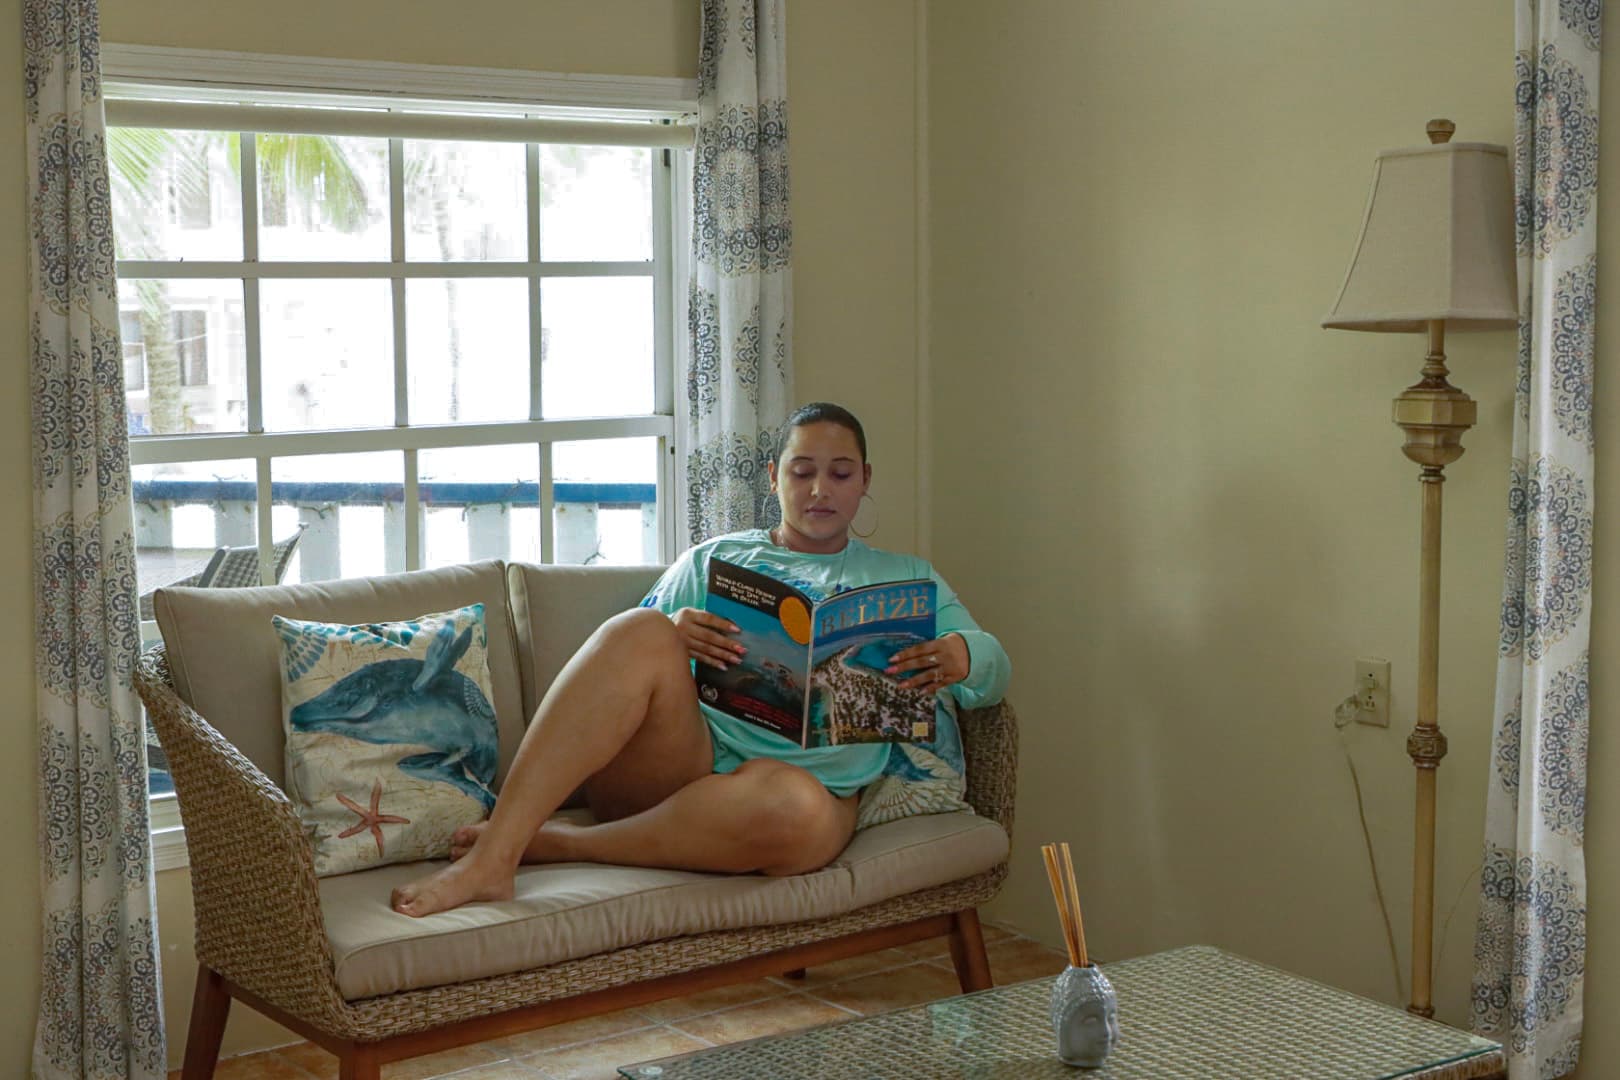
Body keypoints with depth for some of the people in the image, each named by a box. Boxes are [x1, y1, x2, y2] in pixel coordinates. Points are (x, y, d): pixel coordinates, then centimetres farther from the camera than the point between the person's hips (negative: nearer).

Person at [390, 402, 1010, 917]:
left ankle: (555, 843, -26)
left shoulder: (906, 579, 27)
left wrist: (958, 658, -11)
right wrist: (673, 638, -9)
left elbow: (992, 665, 15)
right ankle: (491, 856, -38)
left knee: (794, 807, -41)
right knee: (642, 631, -32)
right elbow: (630, 654, 16)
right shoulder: (714, 559, 27)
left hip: (811, 774, -1)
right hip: (685, 752, 1)